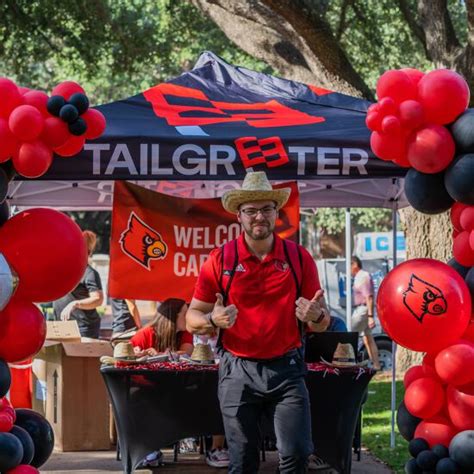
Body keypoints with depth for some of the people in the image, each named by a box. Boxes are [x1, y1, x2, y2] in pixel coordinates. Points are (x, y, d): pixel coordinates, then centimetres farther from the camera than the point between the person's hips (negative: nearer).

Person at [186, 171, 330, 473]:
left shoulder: (299, 257, 2)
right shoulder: (220, 260, -1)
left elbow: (323, 322, 7)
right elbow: (192, 319, 2)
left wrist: (315, 316, -17)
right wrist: (214, 320, -20)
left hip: (287, 370, 0)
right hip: (238, 372, 0)